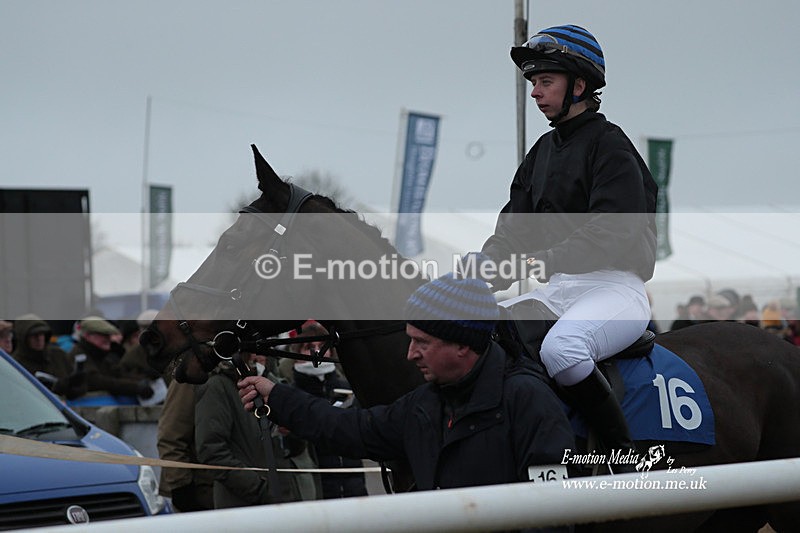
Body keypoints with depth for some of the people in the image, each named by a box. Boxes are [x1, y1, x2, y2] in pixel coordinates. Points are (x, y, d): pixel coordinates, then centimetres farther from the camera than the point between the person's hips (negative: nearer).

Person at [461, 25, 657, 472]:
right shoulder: (543, 151, 20)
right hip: (558, 290, 9)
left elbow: (613, 233, -20)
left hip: (614, 288, -9)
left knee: (560, 348, -37)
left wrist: (546, 261, -28)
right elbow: (515, 227, 15)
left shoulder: (609, 144, -7)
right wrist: (484, 264, -4)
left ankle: (628, 458, -28)